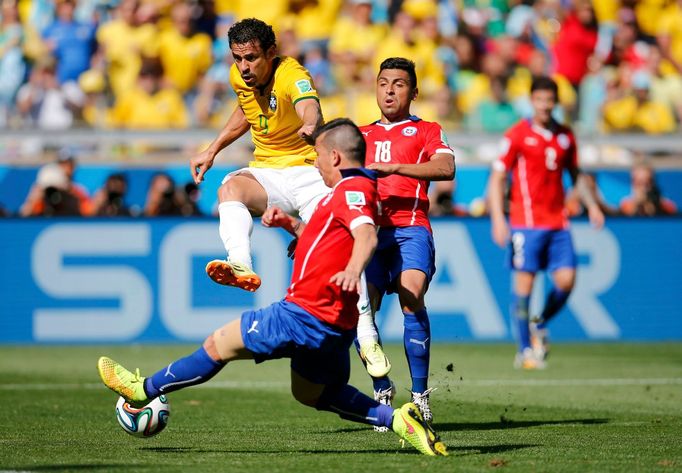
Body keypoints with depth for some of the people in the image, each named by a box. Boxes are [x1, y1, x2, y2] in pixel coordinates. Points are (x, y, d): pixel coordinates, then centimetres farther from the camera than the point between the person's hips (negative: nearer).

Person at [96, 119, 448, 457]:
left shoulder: (351, 190, -13)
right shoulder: (355, 191, 20)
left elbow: (366, 234, -33)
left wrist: (353, 269, -52)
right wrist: (290, 224, 18)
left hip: (307, 315, -10)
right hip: (335, 324, 10)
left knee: (219, 344, 3)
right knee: (312, 393, 24)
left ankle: (145, 389, 19)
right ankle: (396, 419, 7)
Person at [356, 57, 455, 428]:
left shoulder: (426, 131, 15)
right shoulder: (361, 134, 27)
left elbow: (446, 168, -5)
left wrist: (394, 167, -14)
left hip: (409, 227, -4)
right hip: (368, 228, 4)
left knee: (411, 298, -25)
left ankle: (420, 397, -21)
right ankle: (382, 391, 5)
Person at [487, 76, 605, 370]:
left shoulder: (565, 136, 11)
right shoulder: (517, 135, -3)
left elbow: (575, 175, 24)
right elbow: (497, 178, -4)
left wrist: (591, 205, 9)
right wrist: (498, 219, -14)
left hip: (557, 222, 5)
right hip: (525, 222, -4)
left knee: (566, 280, -6)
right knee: (524, 282, -6)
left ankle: (539, 325, 22)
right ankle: (525, 351, 3)